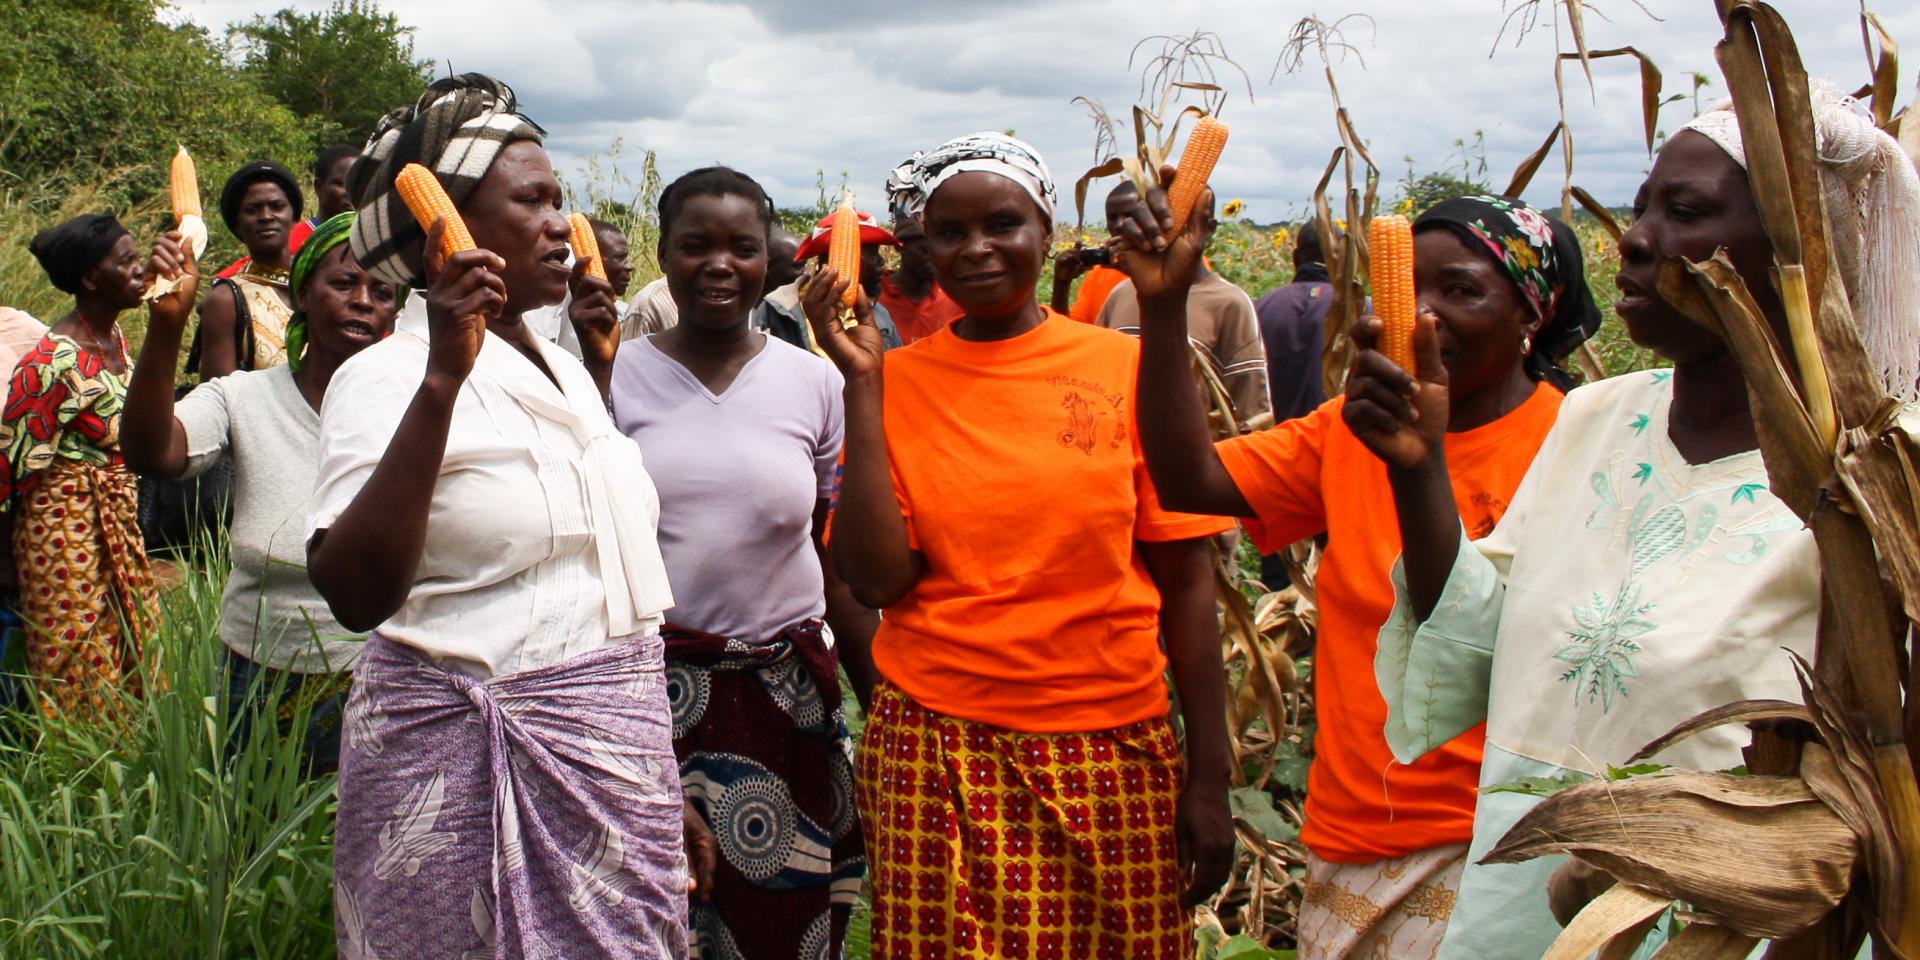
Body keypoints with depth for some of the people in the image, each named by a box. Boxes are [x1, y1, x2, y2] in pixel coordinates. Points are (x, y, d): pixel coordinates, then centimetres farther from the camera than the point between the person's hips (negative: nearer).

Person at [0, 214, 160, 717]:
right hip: (66, 530, -8)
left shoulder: (115, 336, 4)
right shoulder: (55, 364, -21)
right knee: (77, 675, 2)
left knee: (131, 659, 13)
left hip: (116, 524, 8)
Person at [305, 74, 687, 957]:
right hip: (473, 759, -7)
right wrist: (441, 377, -30)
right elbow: (356, 595, -26)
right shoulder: (387, 377, -12)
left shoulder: (561, 368, 10)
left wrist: (600, 361, 18)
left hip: (617, 752, 7)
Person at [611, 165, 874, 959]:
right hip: (655, 688, -1)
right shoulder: (620, 375, -1)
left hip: (789, 691, 1)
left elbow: (841, 566, 6)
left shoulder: (813, 382, 2)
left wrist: (886, 704, 4)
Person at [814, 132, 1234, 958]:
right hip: (937, 754, 0)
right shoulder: (895, 380, 3)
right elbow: (875, 580, -7)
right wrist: (864, 385, -8)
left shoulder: (1128, 367, 0)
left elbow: (1186, 581, 1)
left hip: (1115, 752, 0)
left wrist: (1209, 776, -2)